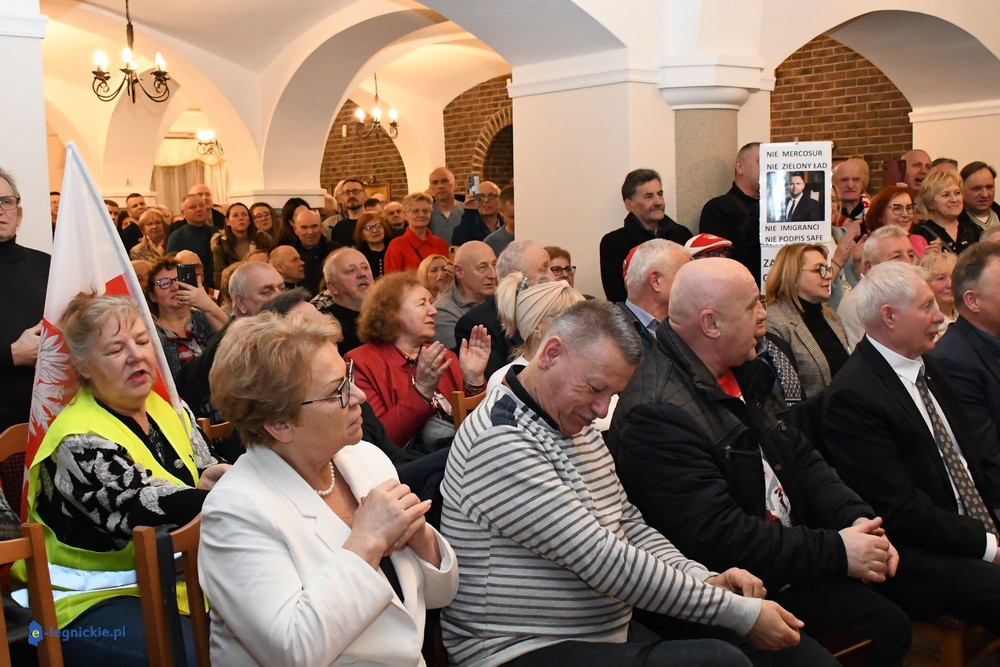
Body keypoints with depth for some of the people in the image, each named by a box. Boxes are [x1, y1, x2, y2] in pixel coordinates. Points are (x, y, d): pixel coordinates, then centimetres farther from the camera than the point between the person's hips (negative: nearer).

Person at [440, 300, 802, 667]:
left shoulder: (577, 428, 12)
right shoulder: (499, 441, -19)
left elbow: (632, 528, 15)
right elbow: (604, 560, -22)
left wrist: (707, 581, -4)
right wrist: (740, 612, -17)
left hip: (610, 637, 9)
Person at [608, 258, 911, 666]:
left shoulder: (743, 374, 7)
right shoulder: (658, 414, -26)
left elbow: (801, 458, 11)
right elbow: (718, 538, -27)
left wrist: (856, 517, -7)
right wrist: (835, 550, -20)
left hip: (783, 573, 9)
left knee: (892, 627, 11)